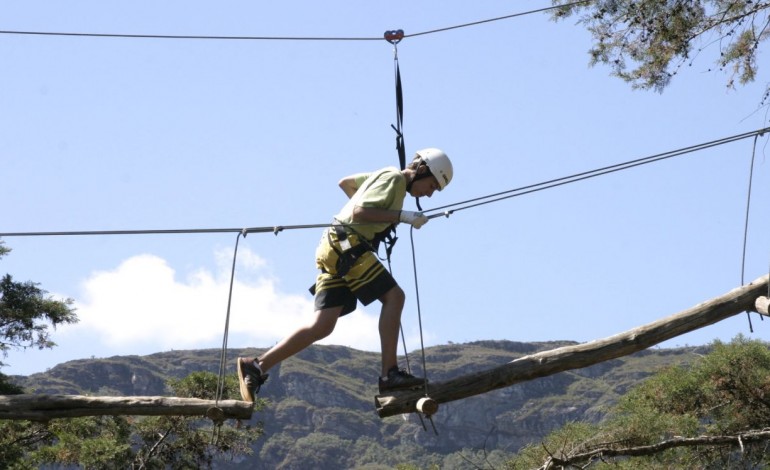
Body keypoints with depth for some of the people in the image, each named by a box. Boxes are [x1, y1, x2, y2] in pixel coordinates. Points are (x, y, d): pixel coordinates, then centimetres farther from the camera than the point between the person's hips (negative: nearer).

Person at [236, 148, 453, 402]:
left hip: (336, 251, 10)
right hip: (347, 245, -10)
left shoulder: (384, 176, 23)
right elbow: (359, 211, -18)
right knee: (393, 296, -13)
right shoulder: (393, 178, -6)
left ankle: (256, 366, -4)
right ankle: (390, 373, -16)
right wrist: (401, 216, -19)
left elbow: (345, 182, 35)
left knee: (322, 326, 0)